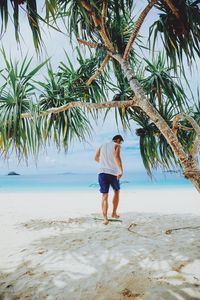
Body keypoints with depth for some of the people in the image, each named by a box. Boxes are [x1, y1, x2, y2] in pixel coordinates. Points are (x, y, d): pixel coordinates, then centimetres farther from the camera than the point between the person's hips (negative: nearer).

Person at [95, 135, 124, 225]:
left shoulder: (102, 145, 20)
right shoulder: (116, 145, 4)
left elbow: (96, 158, 26)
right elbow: (117, 156, -15)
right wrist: (121, 170, -26)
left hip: (102, 172, 3)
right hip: (113, 172, -3)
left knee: (105, 196, 1)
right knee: (116, 192, 21)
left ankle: (105, 218, -10)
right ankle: (114, 213, 27)